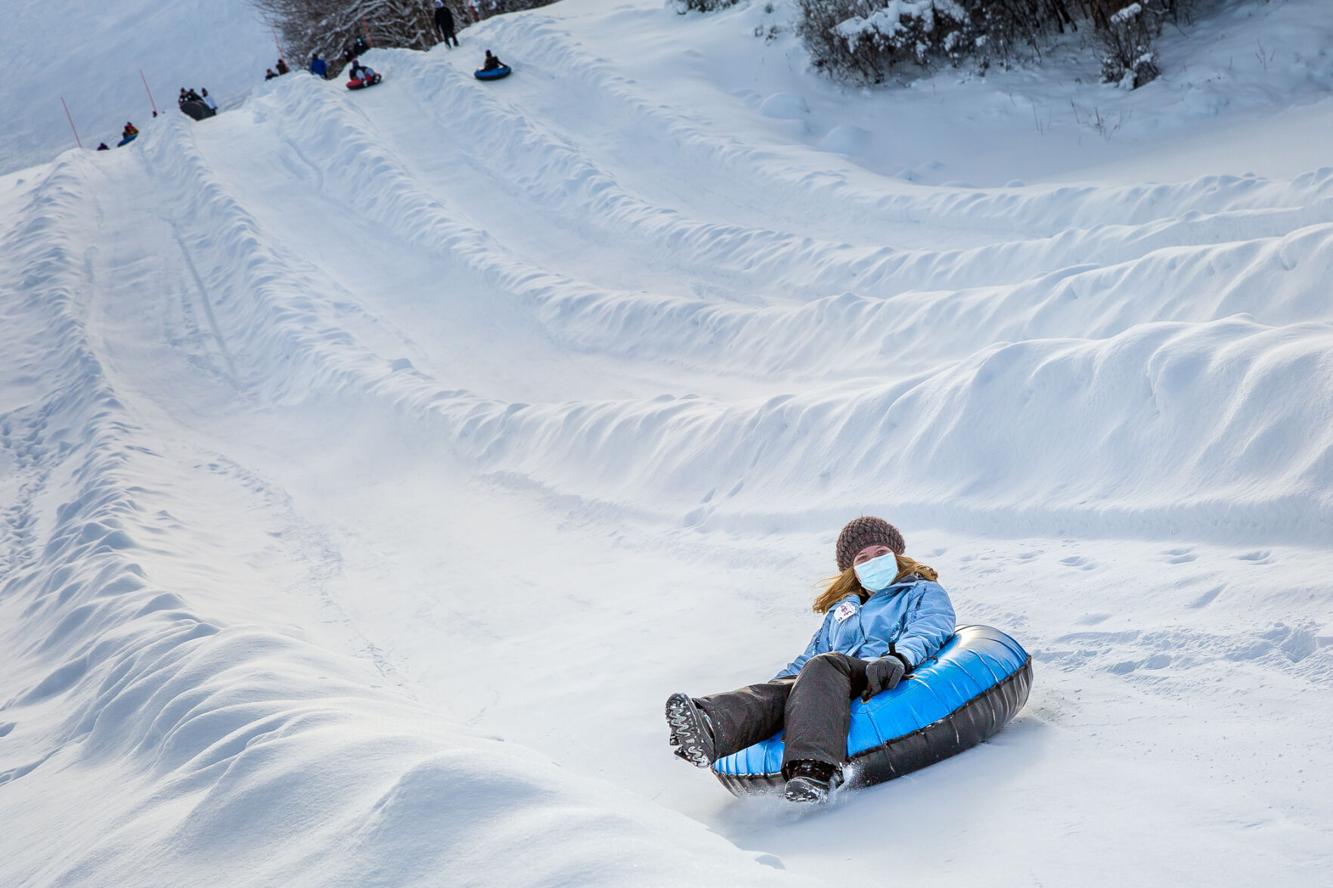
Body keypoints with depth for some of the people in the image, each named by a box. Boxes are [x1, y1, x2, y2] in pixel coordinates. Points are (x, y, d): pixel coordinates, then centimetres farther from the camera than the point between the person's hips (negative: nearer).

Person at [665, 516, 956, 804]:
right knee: (782, 688, -29)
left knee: (825, 665, -36)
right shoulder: (840, 609, 40)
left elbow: (926, 632, 0)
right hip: (837, 685, 5)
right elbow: (808, 657, 38)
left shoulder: (924, 593, 23)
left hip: (887, 680, -5)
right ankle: (709, 729, -62)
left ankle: (815, 765, -63)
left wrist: (899, 657, -25)